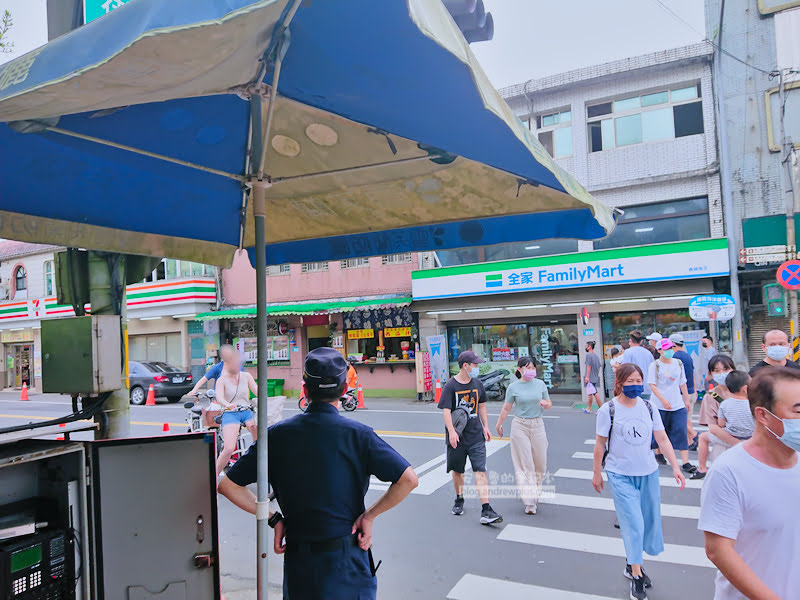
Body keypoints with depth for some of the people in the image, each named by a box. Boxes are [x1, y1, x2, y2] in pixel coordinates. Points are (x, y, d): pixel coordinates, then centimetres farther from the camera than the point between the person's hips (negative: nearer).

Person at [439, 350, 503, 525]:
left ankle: (486, 511, -8)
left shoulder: (478, 384, 7)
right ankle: (459, 500, 38)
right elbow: (446, 411, -14)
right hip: (457, 438, -3)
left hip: (476, 436, 3)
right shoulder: (450, 386, -9)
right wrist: (451, 431, -25)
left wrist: (485, 426, 11)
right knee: (457, 471, 13)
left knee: (481, 471, -7)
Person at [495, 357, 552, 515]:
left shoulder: (540, 384, 4)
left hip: (538, 425, 3)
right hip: (520, 426, -3)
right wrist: (498, 425, 12)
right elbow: (506, 408, 6)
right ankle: (529, 502, 2)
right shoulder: (513, 387, -2)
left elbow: (549, 404, 11)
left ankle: (535, 494, 31)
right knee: (524, 463, -2)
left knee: (540, 462, 6)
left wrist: (545, 404, -11)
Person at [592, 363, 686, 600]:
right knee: (633, 522, -6)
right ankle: (636, 576, 9)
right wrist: (596, 473, -1)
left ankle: (632, 564, 32)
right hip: (620, 474, -5)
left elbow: (662, 439, 2)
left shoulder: (648, 407, 0)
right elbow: (600, 444, -5)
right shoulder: (608, 410, -12)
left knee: (649, 520, 13)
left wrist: (675, 467, -6)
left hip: (648, 473, 5)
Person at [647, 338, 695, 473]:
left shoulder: (678, 364, 9)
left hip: (678, 405, 3)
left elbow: (682, 383, 17)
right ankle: (659, 453, 32)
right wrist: (663, 400, -19)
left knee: (681, 432, -5)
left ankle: (686, 463, -4)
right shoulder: (655, 365, -6)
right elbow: (652, 385, -11)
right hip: (660, 405, -3)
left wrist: (686, 399, 16)